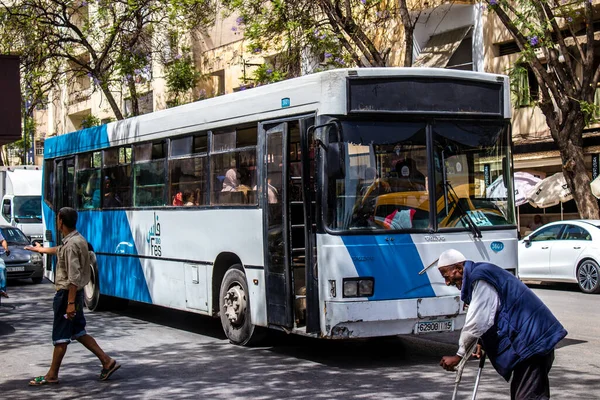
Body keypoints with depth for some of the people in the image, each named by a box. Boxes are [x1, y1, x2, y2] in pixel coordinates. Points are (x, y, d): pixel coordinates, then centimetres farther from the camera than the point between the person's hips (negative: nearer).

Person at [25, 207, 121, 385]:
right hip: (75, 293, 10)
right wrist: (42, 249, 50)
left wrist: (70, 303, -26)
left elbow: (74, 277, -25)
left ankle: (52, 375, 11)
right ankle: (107, 361, 12)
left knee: (60, 336, 1)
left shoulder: (71, 245, -21)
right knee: (79, 332, 15)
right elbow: (61, 251, 33)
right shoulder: (77, 239, 10)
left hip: (67, 293, -10)